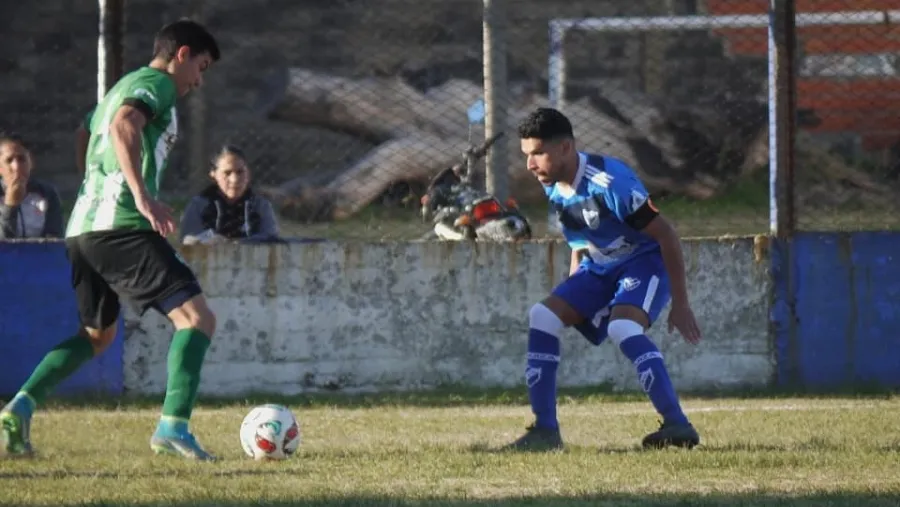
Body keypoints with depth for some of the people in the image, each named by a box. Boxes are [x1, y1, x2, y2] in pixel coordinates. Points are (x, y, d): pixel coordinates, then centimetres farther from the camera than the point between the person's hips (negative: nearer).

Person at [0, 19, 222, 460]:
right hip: (122, 226, -9)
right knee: (196, 317, -11)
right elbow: (124, 125, -21)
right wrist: (142, 195, -30)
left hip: (82, 228, 9)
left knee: (96, 334, 26)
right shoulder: (156, 84, -1)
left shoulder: (122, 87, 28)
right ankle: (173, 426, -26)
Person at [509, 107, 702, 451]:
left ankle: (678, 426, -33)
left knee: (622, 329, -33)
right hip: (598, 267, 8)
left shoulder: (610, 183, -27)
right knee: (542, 316, -8)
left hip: (645, 261, -8)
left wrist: (680, 303, -19)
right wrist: (573, 295, 15)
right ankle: (545, 431, -4)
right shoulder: (554, 189, -2)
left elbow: (666, 235, -22)